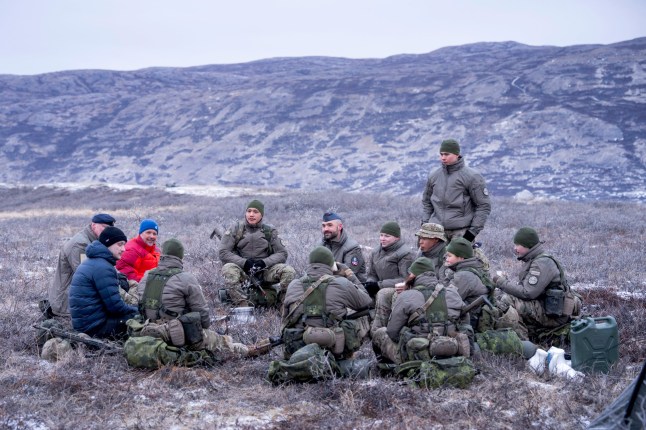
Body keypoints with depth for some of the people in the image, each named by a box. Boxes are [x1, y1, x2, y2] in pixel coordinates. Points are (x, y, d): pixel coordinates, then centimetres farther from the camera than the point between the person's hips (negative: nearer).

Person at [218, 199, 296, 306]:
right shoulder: (236, 230, 3)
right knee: (228, 269, -34)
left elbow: (282, 253, 3)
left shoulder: (269, 231, 7)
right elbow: (222, 252, -5)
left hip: (264, 270, 1)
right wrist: (244, 262, -19)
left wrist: (264, 262, -16)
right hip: (242, 271, -1)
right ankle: (243, 305, -37)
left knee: (289, 271, -22)